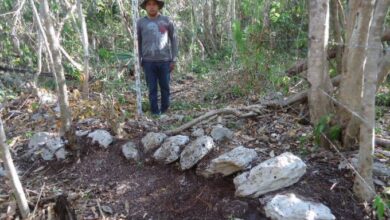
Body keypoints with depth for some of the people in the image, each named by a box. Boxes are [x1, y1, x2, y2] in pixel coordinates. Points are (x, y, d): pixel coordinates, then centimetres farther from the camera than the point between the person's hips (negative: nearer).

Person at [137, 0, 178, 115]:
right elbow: (138, 43, 10)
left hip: (164, 60, 0)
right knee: (152, 89, 4)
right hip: (148, 61, 0)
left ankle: (164, 111, 23)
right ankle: (155, 112, 14)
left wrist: (174, 59, 2)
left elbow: (173, 40, 7)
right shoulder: (140, 23, 5)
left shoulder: (167, 21, 4)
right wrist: (139, 61, 5)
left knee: (165, 87, 7)